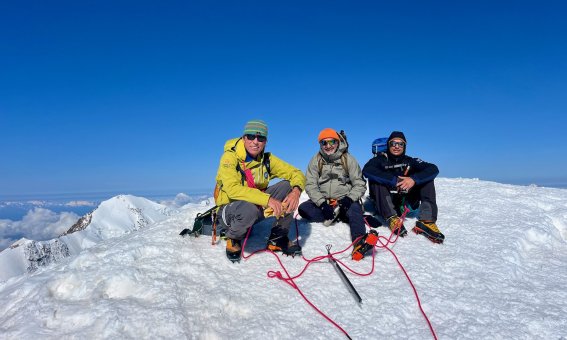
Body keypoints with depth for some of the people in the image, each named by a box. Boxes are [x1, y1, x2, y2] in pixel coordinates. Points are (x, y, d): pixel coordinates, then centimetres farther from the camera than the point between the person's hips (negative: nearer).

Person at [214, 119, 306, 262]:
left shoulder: (267, 159, -3)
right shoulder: (230, 157, -18)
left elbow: (297, 173, -5)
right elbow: (232, 189, -33)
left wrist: (296, 190, -29)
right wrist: (267, 199, -42)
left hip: (259, 205, 5)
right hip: (229, 210, -5)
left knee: (287, 186, -14)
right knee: (249, 208, -39)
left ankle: (277, 238, -1)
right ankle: (233, 239, -3)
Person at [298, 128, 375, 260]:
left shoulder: (348, 159, -3)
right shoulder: (316, 160, 0)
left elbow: (360, 184, -3)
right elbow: (310, 185, -6)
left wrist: (349, 199, -22)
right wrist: (322, 203, -21)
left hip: (344, 200, -2)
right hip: (322, 201, 2)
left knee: (355, 209, -33)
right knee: (303, 209, -21)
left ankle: (359, 243, -53)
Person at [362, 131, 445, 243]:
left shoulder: (409, 161, 3)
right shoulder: (381, 159, -3)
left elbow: (433, 169, -11)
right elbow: (366, 170, -26)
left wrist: (414, 179, -30)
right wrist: (394, 180, -32)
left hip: (404, 201, 3)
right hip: (384, 202, -2)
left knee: (427, 178, -9)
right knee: (375, 178, -24)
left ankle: (426, 221, -25)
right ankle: (391, 218, -36)